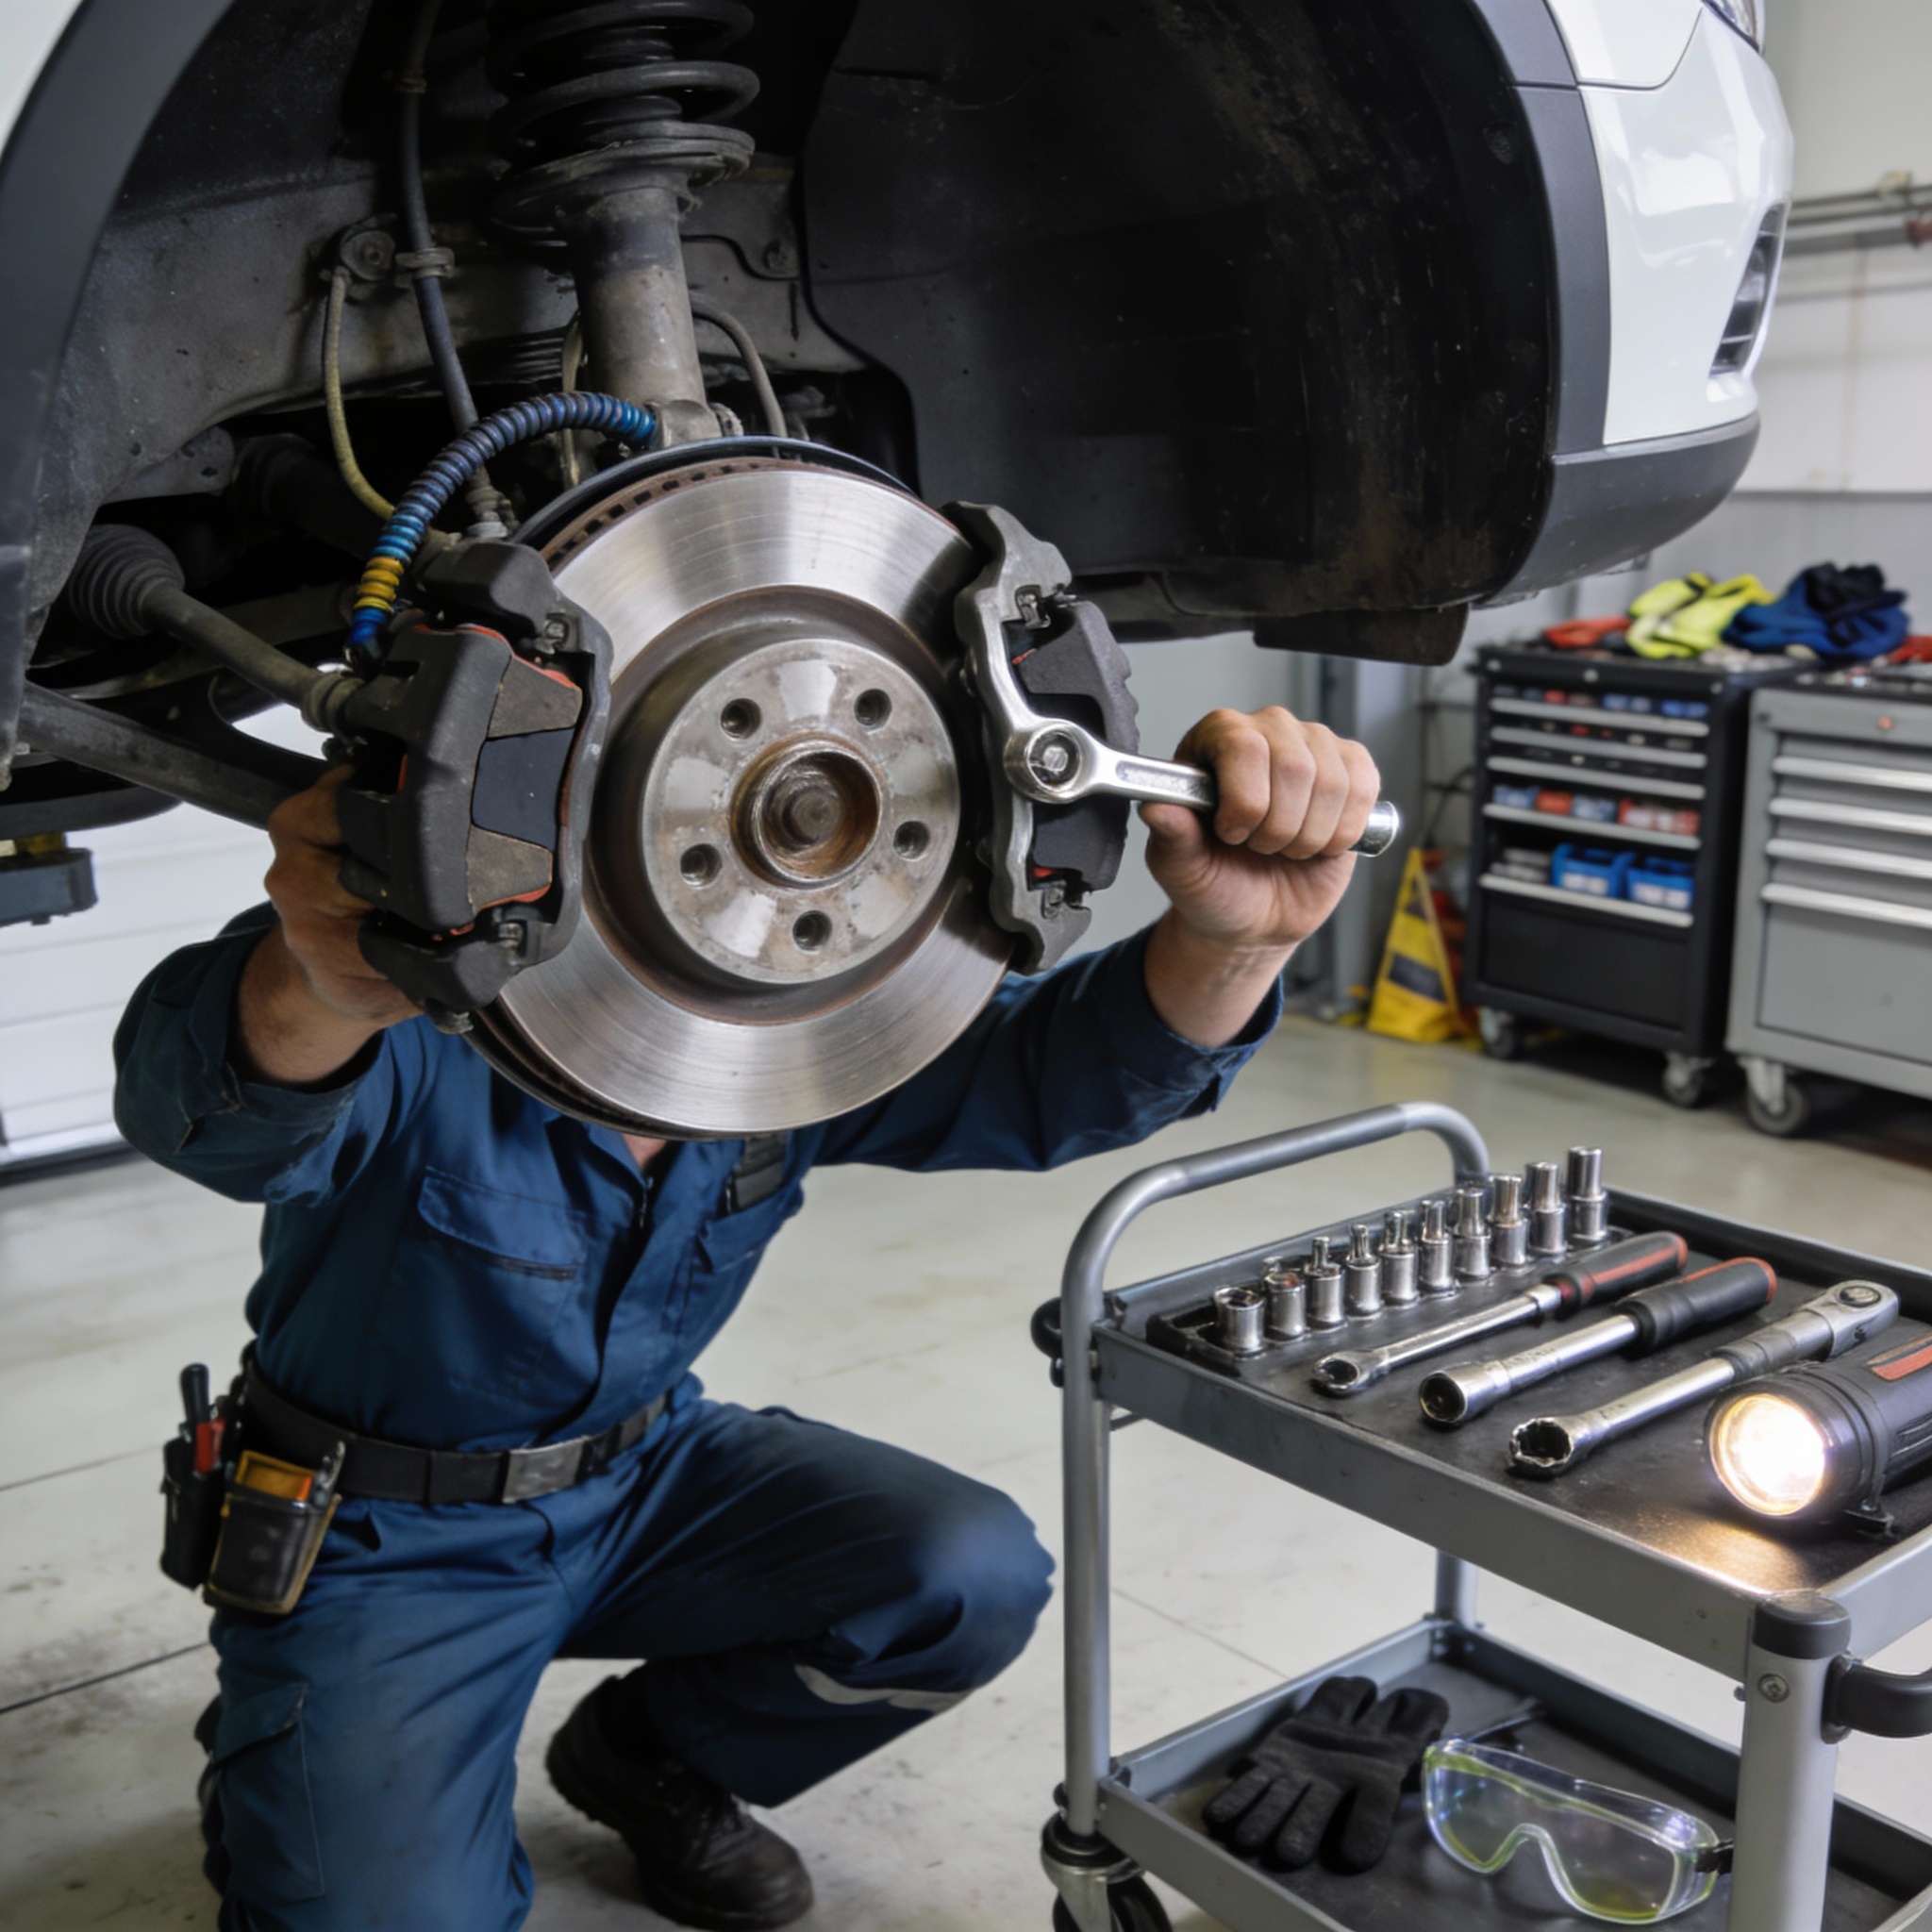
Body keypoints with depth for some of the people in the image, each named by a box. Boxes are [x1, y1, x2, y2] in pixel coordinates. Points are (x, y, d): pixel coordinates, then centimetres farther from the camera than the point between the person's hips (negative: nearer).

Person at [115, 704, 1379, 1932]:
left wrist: (1235, 935, -47)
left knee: (975, 1579, -13)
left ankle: (648, 1756, 13)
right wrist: (326, 987, -75)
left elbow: (1052, 1067, -23)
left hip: (642, 1471, 5)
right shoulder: (428, 1028, -29)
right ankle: (271, 1774, 16)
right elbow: (211, 1110, -49)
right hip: (385, 1536, -4)